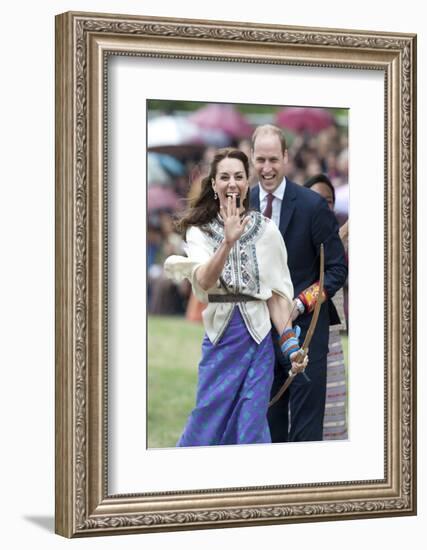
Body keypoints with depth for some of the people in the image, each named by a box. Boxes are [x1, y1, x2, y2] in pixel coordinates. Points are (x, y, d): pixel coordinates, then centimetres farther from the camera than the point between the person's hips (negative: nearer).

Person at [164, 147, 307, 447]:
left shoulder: (266, 230, 1)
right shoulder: (199, 231, 2)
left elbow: (278, 292, 3)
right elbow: (204, 282, -15)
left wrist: (290, 343, -5)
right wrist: (228, 241, -28)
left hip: (257, 337, 0)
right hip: (219, 336, 0)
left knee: (251, 428, 1)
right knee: (209, 423, 4)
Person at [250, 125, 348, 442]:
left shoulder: (312, 205, -8)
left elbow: (337, 268, -5)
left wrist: (300, 304, -14)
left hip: (305, 325, -4)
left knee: (306, 423, -3)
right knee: (269, 419, 10)